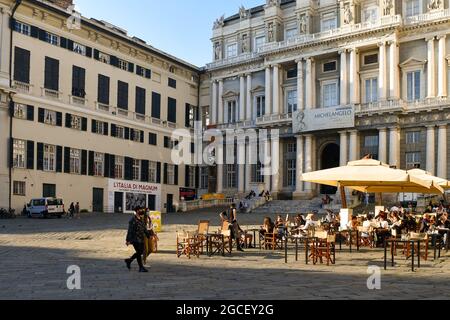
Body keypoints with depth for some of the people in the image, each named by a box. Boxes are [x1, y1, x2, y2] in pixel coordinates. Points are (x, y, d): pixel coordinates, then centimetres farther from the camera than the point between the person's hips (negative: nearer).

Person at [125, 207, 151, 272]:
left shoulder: (142, 219, 13)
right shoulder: (133, 220, -13)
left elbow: (145, 229, 21)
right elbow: (130, 230, -16)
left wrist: (149, 236, 15)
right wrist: (128, 240, -18)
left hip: (141, 239, 8)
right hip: (135, 239, -8)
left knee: (140, 252, 11)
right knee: (139, 252, -6)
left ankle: (129, 260, 30)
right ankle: (141, 268, 3)